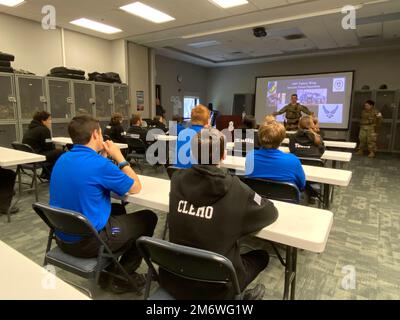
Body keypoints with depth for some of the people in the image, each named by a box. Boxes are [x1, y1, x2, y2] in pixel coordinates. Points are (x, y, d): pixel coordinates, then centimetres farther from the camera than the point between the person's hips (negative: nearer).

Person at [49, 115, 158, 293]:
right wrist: (119, 157, -3)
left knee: (118, 210, 28)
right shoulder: (99, 163, -23)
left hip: (63, 237, 9)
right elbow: (136, 187, -11)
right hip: (88, 242, -8)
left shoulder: (63, 159, 2)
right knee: (148, 218, 7)